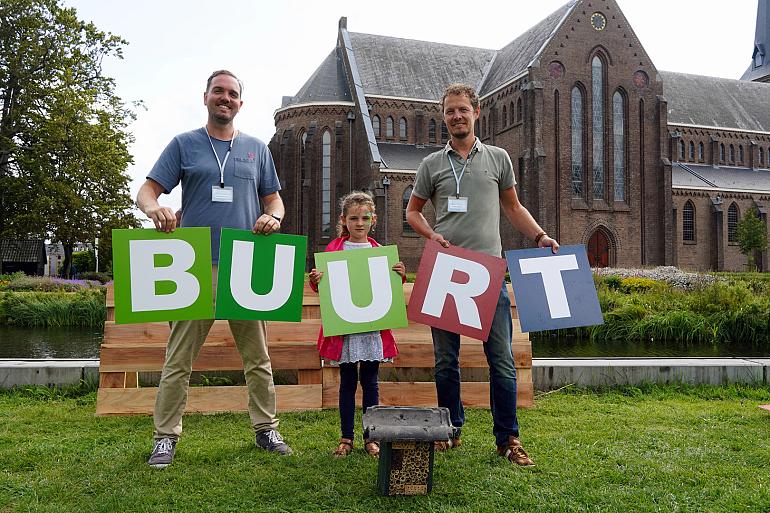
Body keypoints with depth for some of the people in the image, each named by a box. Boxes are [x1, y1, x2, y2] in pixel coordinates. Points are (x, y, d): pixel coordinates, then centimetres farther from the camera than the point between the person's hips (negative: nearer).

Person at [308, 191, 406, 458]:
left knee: (370, 382, 8)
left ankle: (371, 438, 20)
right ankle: (346, 438, 20)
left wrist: (400, 276, -7)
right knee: (347, 382, 7)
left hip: (373, 325, 1)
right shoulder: (333, 250, 2)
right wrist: (315, 282, -17)